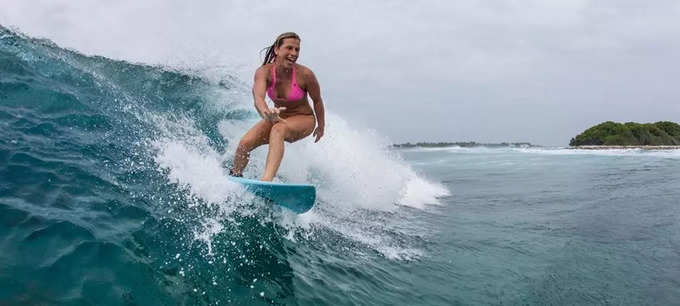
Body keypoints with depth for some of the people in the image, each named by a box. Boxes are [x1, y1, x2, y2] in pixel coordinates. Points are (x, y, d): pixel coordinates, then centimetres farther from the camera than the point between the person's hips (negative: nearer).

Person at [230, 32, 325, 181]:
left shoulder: (305, 74, -24)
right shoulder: (264, 72, -20)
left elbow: (317, 100, -7)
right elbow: (258, 98, -38)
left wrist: (321, 126, 5)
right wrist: (266, 113, -62)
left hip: (304, 119, -3)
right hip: (278, 118, 3)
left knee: (278, 130, -36)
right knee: (245, 143, -13)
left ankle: (267, 180, -47)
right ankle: (234, 176, 16)